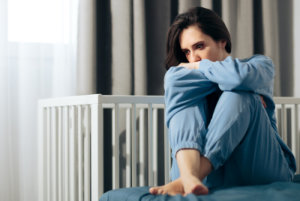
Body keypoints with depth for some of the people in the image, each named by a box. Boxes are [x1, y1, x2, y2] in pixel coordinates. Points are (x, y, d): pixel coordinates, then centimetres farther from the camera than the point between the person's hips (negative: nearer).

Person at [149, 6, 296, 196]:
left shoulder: (260, 64, 9)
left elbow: (241, 76, -17)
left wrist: (195, 67, -2)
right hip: (214, 177, 2)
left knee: (239, 94, -22)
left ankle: (190, 177, -41)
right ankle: (188, 176, -42)